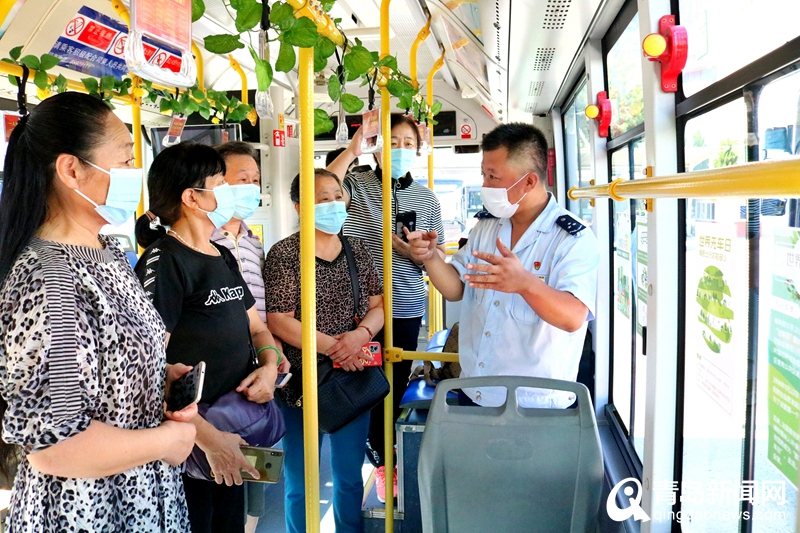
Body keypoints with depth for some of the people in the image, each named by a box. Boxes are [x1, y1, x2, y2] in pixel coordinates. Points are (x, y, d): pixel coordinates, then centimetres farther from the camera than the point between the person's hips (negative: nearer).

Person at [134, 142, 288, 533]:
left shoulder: (223, 258, 9)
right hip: (189, 441, -8)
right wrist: (208, 436, -23)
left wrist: (270, 364, -4)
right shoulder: (164, 261, -17)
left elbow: (256, 327, 17)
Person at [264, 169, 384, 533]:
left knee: (350, 475, 18)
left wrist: (360, 335, -15)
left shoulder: (357, 249, 6)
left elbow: (378, 304, 5)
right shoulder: (284, 254, -8)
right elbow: (278, 322, -14)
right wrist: (334, 347, -19)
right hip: (303, 381, -4)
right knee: (300, 482, 12)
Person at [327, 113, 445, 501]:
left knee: (397, 386, 13)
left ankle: (386, 458, 35)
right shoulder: (356, 185, -3)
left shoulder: (426, 198, 8)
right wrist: (353, 149, -26)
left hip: (406, 309, 3)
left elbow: (439, 257, 10)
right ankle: (380, 461, 28)